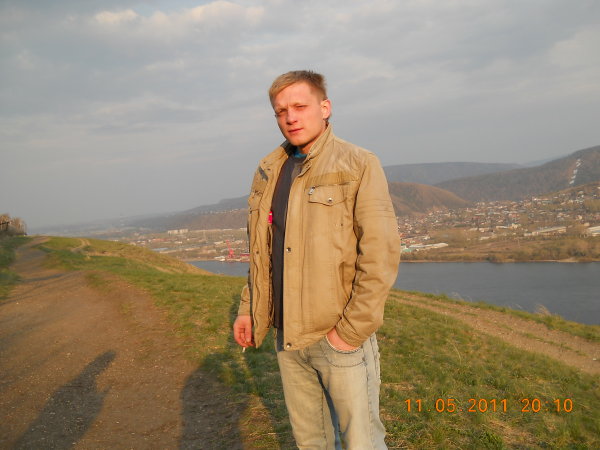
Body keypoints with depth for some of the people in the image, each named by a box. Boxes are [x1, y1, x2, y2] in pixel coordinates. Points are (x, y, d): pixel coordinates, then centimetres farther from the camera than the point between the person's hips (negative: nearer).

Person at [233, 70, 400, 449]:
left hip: (341, 335, -5)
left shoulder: (359, 166, -9)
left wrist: (352, 330, -16)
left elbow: (382, 254, -15)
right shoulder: (268, 171, 10)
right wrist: (248, 309, 11)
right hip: (288, 335, 6)